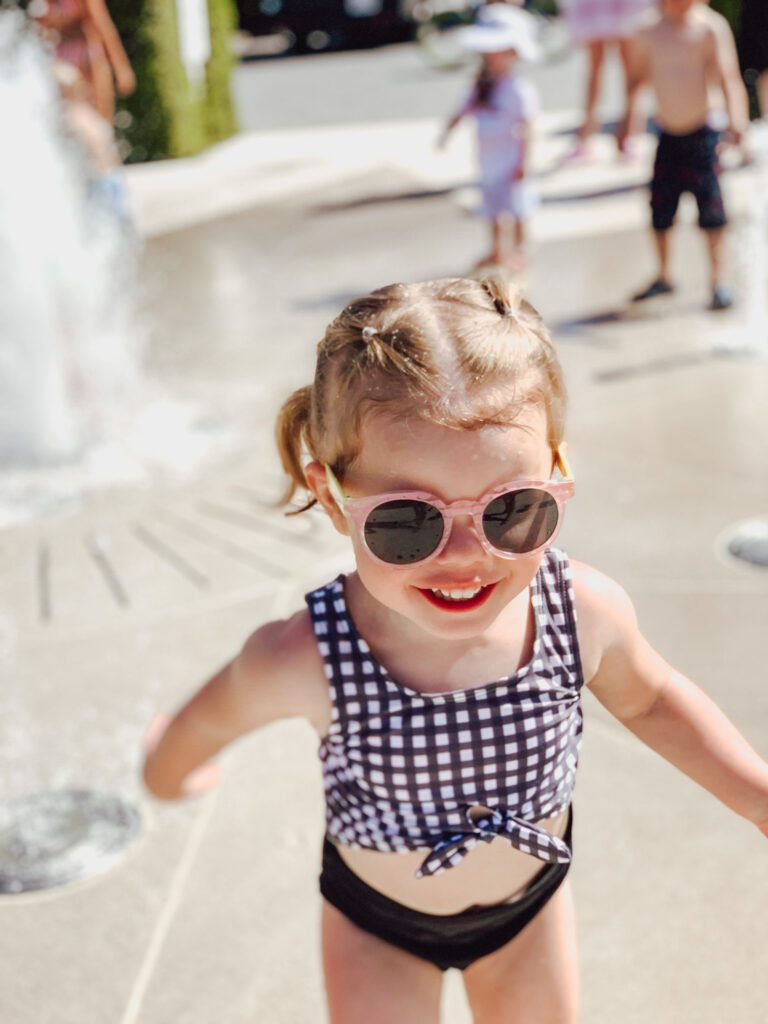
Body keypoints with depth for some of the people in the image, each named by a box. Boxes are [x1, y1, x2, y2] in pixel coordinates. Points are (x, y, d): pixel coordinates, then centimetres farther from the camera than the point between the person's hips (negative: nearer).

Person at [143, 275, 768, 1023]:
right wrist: (168, 763, 8)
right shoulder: (305, 661, -37)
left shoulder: (587, 613, -29)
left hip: (530, 897, 3)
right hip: (378, 921, -2)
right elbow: (213, 715, -12)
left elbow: (646, 698, -4)